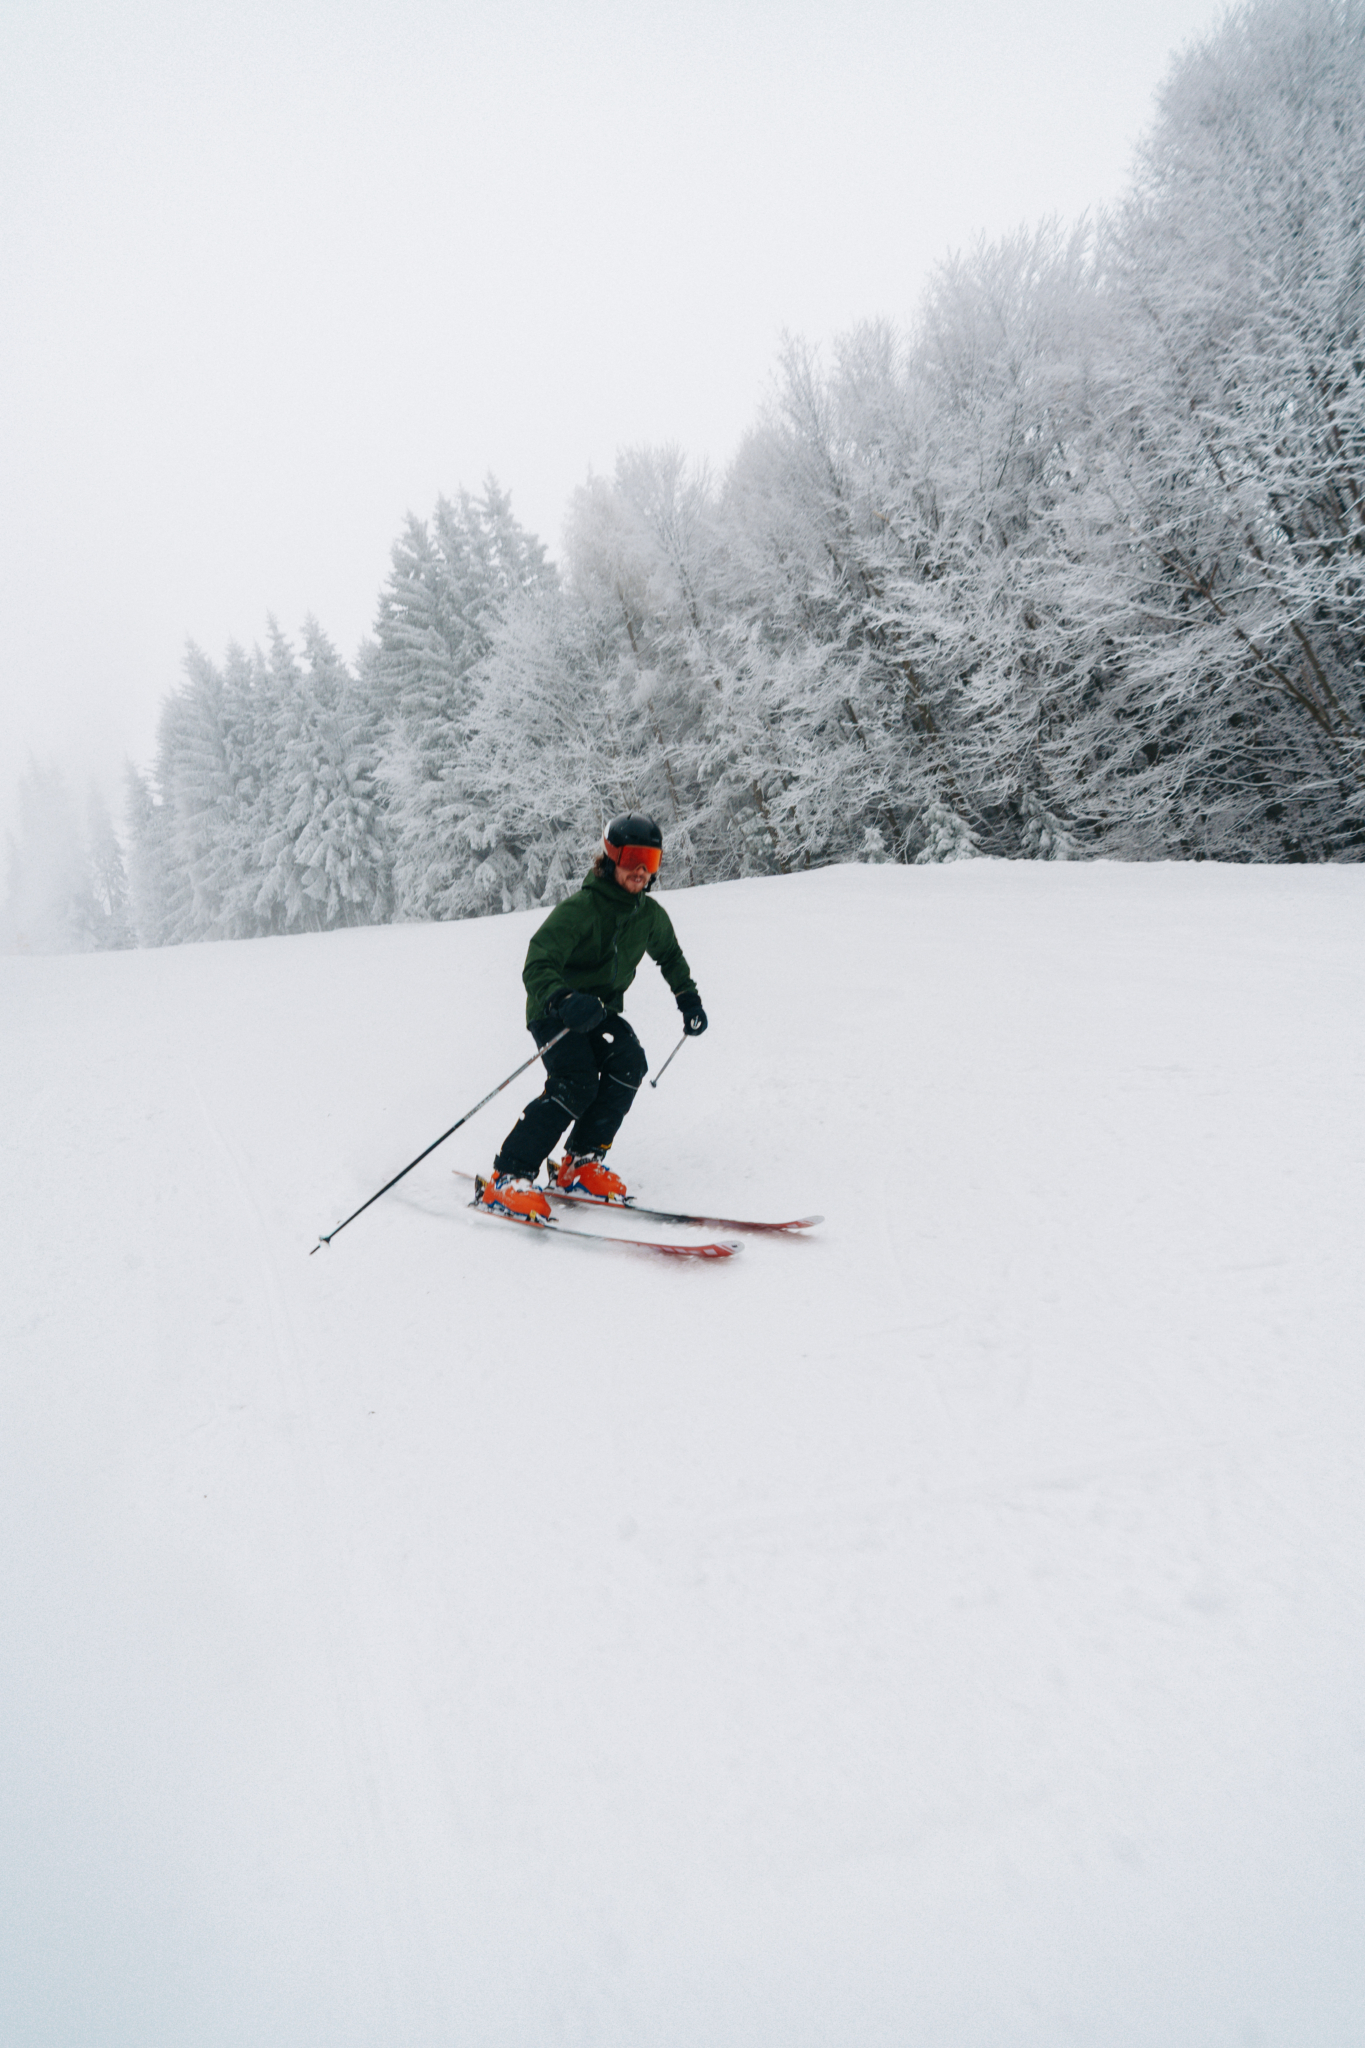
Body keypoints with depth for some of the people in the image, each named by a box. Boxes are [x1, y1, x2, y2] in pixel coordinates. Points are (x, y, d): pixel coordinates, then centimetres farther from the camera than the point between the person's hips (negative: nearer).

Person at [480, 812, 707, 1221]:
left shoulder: (650, 914, 1)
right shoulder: (579, 908, -20)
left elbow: (669, 955, 24)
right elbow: (537, 968, -28)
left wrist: (688, 998, 14)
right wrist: (564, 1002, -46)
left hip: (601, 1010, 6)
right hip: (554, 1010, -6)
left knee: (629, 1062, -23)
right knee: (575, 1083, -28)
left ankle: (583, 1161, -12)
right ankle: (507, 1177, -21)